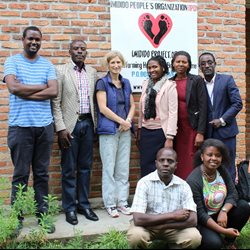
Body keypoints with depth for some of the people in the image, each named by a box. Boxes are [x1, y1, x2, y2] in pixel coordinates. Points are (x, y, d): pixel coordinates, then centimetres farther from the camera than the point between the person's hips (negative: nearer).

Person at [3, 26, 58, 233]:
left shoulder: (47, 65, 10)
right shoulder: (12, 61, 4)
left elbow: (54, 92, -4)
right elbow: (13, 87, -13)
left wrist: (25, 91, -10)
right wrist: (42, 86, -5)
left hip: (44, 126, 2)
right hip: (20, 126, -2)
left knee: (42, 174, 9)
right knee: (21, 174, 4)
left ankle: (43, 215, 19)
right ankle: (16, 217, 16)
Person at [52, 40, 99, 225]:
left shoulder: (92, 72, 10)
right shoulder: (60, 70, -3)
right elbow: (56, 102, -6)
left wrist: (96, 123, 9)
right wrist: (61, 128, -12)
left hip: (88, 123, 4)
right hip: (70, 124, -4)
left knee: (85, 167, 10)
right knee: (69, 168, 3)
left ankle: (84, 204, 22)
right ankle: (70, 208, 15)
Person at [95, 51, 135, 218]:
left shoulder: (126, 83, 13)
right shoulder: (102, 82, -2)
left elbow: (132, 105, 14)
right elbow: (103, 108, -10)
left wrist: (128, 120, -5)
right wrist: (121, 121, -10)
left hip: (125, 130, 5)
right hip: (109, 130, -5)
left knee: (124, 168, 7)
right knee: (109, 168, -1)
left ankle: (122, 202, 16)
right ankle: (110, 204, 9)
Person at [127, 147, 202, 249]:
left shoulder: (183, 185, -10)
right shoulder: (145, 182, -18)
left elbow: (192, 220, -17)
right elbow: (138, 219, -29)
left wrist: (162, 225, -26)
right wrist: (172, 215, -25)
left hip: (173, 227, 2)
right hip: (147, 225, -1)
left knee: (195, 237, -26)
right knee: (135, 236, -34)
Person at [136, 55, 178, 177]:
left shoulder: (170, 86, -8)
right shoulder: (146, 84, 8)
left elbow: (173, 112, -11)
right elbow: (141, 109, 13)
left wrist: (169, 138, -15)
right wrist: (139, 130, 12)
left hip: (161, 132, -5)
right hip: (145, 132, 5)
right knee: (144, 166, 8)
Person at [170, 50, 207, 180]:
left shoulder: (197, 80, -1)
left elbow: (202, 107, -5)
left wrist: (200, 133, -12)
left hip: (192, 128, -3)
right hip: (175, 128, 3)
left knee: (191, 163, -3)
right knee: (177, 162, 5)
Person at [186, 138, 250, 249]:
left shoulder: (222, 170, -6)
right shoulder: (193, 180, -25)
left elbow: (232, 194, -6)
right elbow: (200, 214, -24)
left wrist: (224, 211, -25)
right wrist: (224, 230, -26)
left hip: (220, 214, 6)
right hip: (201, 221, -6)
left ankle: (229, 240, 6)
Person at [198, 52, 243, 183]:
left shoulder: (227, 79, 0)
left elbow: (237, 103, -4)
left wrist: (222, 120, -11)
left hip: (225, 131, -2)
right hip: (207, 133, 2)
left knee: (228, 168, 3)